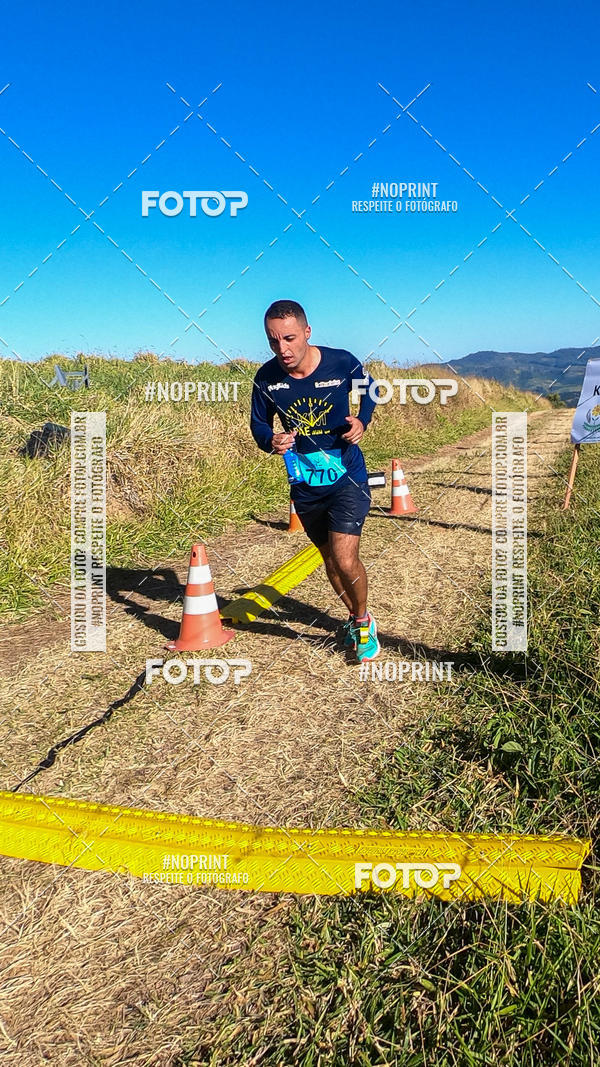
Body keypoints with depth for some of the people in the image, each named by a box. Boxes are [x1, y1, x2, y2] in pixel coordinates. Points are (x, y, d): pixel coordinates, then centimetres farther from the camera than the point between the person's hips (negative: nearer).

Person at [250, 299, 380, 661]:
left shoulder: (341, 362, -16)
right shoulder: (267, 378, -13)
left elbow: (370, 388, 6)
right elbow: (259, 424, 3)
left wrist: (362, 421, -13)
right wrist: (271, 441, -21)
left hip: (347, 475, -3)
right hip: (304, 483, 3)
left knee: (345, 561, -15)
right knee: (330, 558, 17)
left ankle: (364, 622, 15)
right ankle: (356, 618, 43)